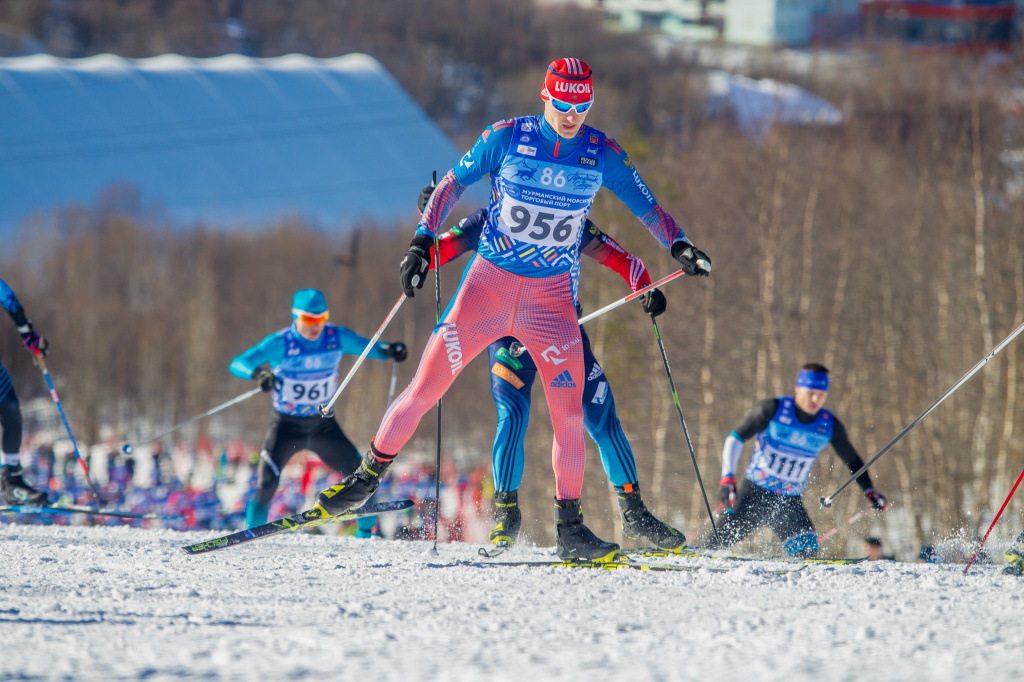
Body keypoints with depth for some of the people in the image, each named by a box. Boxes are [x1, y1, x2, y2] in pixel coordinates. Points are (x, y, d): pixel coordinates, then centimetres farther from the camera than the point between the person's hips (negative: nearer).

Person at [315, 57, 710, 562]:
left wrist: (678, 245, -9)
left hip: (552, 297, 1)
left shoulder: (602, 155, -2)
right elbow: (453, 183, 2)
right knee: (424, 391, -2)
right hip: (489, 283, -1)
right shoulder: (507, 138, -7)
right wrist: (423, 241, -6)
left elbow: (645, 205, 7)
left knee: (569, 415, -10)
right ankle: (368, 477, 18)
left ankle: (569, 527, 0)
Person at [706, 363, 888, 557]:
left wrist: (869, 490, 5)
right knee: (718, 544, -4)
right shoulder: (774, 409, -11)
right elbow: (736, 438, -9)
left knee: (807, 552, -22)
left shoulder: (830, 426, -2)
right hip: (754, 493, -2)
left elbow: (853, 461, 15)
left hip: (789, 503, 2)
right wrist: (727, 478, -20)